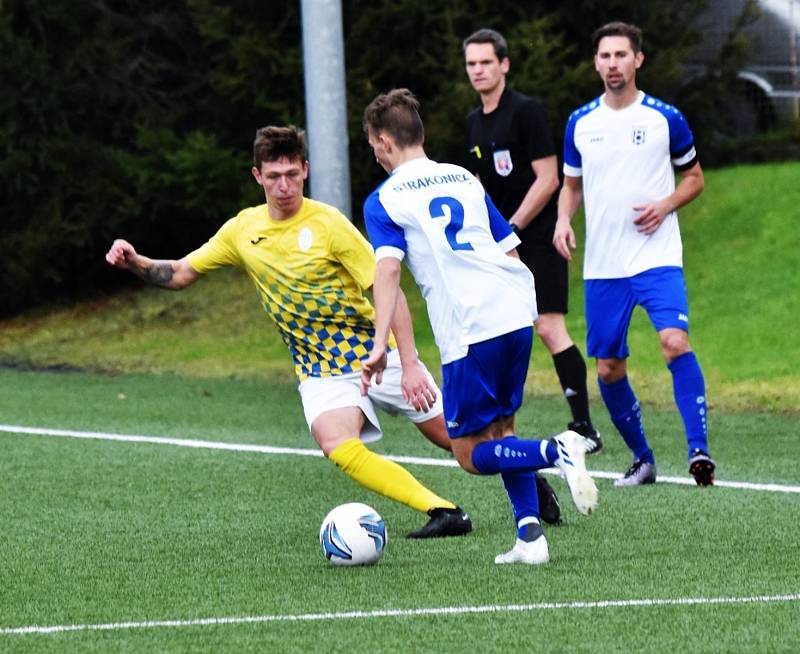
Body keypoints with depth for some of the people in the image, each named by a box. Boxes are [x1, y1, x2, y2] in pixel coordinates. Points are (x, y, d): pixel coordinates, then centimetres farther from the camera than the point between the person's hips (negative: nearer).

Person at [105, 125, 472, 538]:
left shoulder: (326, 222, -13)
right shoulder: (243, 230, 1)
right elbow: (180, 274, 11)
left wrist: (410, 365, -21)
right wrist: (135, 263, -9)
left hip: (375, 350, -3)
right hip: (319, 370, 3)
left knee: (454, 437, 1)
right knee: (337, 446, -27)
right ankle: (443, 511, -26)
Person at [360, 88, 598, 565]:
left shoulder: (384, 200, 2)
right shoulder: (466, 179, 19)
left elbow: (389, 270, -12)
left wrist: (380, 345, -17)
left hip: (468, 331, -6)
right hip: (517, 311, 6)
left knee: (471, 455, 4)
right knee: (500, 429, 21)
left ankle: (558, 452, -22)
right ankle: (530, 536, 7)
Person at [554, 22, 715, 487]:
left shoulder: (665, 118, -1)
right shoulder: (581, 123, 7)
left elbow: (694, 177, 10)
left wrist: (666, 205, -9)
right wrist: (564, 219, 0)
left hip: (657, 257, -4)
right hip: (603, 266, 4)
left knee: (675, 341, -25)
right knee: (609, 369, 5)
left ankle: (699, 450, -23)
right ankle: (642, 460, 21)